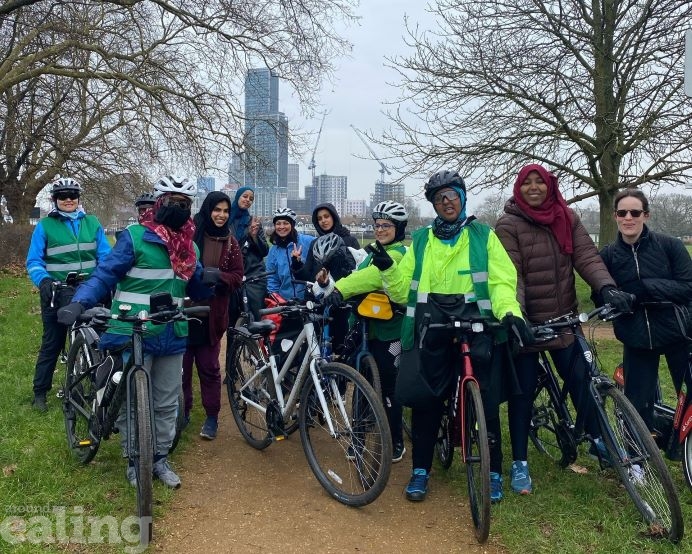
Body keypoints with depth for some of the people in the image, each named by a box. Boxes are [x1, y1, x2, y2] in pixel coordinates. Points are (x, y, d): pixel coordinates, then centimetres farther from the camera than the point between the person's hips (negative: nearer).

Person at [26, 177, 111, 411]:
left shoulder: (92, 223, 7)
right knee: (52, 344, 8)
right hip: (58, 295, -2)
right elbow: (33, 261, -3)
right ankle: (40, 392, 21)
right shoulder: (45, 226, 0)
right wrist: (44, 280, -22)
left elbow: (105, 256, 2)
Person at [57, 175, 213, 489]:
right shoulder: (135, 236, -8)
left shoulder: (189, 246, 10)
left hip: (172, 336, 5)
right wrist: (79, 302, -25)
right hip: (134, 335, -5)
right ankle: (134, 463, 23)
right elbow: (106, 274, -10)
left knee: (167, 403, 13)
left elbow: (194, 289, 17)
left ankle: (160, 459, 29)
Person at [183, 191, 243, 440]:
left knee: (209, 367, 7)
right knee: (182, 364, 6)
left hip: (212, 313, 2)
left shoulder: (230, 242, 7)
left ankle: (212, 417, 17)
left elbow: (237, 277, 4)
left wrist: (217, 275, -15)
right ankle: (182, 411, 23)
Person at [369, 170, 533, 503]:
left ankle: (493, 472, 19)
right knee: (425, 399, 2)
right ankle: (421, 470, 19)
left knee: (485, 401, 0)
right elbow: (402, 291, 10)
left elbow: (501, 282, -2)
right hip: (431, 326, 2)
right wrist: (388, 269, -9)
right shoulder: (421, 240, 15)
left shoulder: (483, 236, 9)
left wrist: (510, 312, -21)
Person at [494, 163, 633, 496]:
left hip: (563, 318, 4)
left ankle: (598, 440, 35)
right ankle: (519, 463, 16)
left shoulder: (567, 218, 5)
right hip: (525, 321, -3)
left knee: (580, 379, 10)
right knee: (523, 391, 4)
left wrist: (607, 286, -22)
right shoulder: (508, 225, -8)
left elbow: (586, 255, -4)